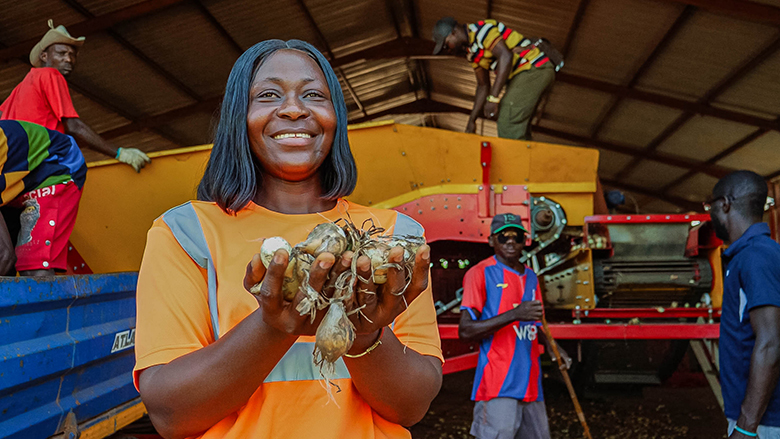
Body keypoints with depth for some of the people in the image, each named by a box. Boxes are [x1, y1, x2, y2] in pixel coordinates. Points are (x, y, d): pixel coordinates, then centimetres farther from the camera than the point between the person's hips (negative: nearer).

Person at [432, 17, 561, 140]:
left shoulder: (480, 29, -12)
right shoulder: (472, 52, 18)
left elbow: (506, 56, -24)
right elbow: (483, 86, 21)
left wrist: (493, 98, -27)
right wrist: (471, 121, 16)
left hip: (534, 67, -11)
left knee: (508, 122, -18)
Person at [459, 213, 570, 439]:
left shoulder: (531, 277, 15)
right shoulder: (480, 273, -6)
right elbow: (465, 331, -14)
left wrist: (551, 345, 5)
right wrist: (514, 314, -22)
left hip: (530, 382, 7)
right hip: (498, 386, -7)